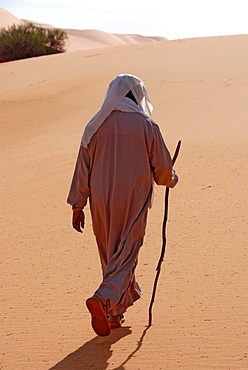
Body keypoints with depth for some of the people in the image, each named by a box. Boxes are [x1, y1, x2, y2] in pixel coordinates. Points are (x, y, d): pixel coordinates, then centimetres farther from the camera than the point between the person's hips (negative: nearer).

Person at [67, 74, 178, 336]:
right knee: (126, 253, -2)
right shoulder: (146, 125, -6)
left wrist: (78, 206, 6)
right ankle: (104, 299, -26)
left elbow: (83, 168, 2)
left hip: (102, 201, 3)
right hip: (133, 202, -3)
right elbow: (162, 166, 1)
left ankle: (116, 312, 26)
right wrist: (170, 180, 24)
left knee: (110, 253, 16)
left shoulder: (95, 126, 1)